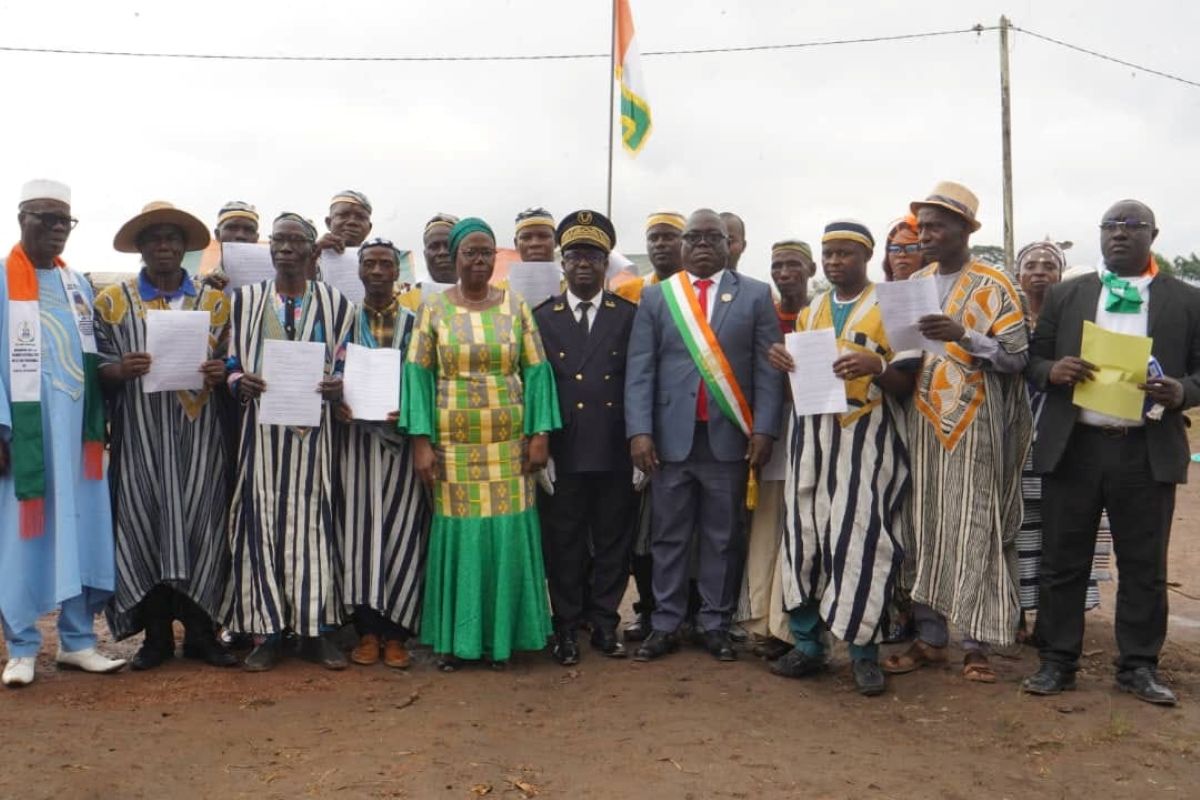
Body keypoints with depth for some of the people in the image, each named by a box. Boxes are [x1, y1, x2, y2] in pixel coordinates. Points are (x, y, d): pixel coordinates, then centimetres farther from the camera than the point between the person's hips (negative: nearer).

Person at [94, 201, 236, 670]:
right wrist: (120, 369, -17)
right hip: (140, 436, 0)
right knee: (145, 525, -1)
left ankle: (199, 631, 9)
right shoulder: (112, 301, 9)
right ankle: (156, 635, 10)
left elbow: (232, 362, 11)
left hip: (198, 435, 1)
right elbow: (98, 367, 5)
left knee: (200, 525, -1)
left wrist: (220, 373, -11)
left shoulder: (215, 301, 11)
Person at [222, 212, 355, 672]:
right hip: (262, 424, 1)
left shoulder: (335, 303, 9)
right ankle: (269, 631, 7)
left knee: (312, 519, 0)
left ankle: (313, 629, 8)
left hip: (314, 426, 0)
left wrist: (338, 386, -10)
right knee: (261, 518, -2)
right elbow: (230, 363, 12)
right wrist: (240, 382, -10)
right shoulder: (245, 300, 11)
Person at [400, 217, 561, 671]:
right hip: (453, 445, -1)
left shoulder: (516, 308, 6)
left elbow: (536, 372, 4)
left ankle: (499, 635, 17)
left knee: (507, 536, 2)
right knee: (456, 533, 2)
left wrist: (540, 434, -4)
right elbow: (418, 374, -1)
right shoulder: (435, 309, 3)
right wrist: (421, 442, -9)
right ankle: (452, 637, 16)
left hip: (508, 445, 1)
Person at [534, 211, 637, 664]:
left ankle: (604, 622, 22)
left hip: (614, 452, 0)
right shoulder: (542, 318, 6)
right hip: (563, 452, 0)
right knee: (563, 541, 7)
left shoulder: (629, 316, 5)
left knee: (613, 539, 8)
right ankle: (566, 626, 19)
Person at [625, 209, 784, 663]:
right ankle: (666, 625, 17)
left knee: (724, 537, 7)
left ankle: (716, 625, 19)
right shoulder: (655, 297, 9)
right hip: (671, 436, 1)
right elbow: (640, 369, 2)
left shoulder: (756, 295, 7)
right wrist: (639, 431, -7)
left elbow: (767, 368, 2)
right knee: (669, 536, 7)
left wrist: (764, 429, -8)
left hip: (728, 437, 0)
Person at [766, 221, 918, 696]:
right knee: (804, 536, 2)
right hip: (812, 434, 5)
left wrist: (875, 367, -21)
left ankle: (863, 652, 1)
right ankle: (807, 644, 13)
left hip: (866, 437, -4)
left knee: (861, 539, -10)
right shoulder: (808, 313, 17)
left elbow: (905, 385, -1)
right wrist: (782, 363, 0)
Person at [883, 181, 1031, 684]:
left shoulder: (995, 287, -2)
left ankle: (976, 644, 7)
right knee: (925, 527, 5)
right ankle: (930, 637, 14)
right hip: (924, 422, 4)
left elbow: (1016, 358, -8)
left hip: (976, 425, -4)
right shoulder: (913, 285, 12)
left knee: (975, 530, -2)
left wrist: (963, 336, -21)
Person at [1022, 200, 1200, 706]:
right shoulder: (1065, 296, 10)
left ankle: (1138, 666, 20)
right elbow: (1032, 360, 9)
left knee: (1144, 566, 7)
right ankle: (1057, 662, 15)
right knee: (1062, 561, 5)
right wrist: (1052, 370, -13)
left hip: (1148, 452, 0)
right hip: (1073, 446, 1)